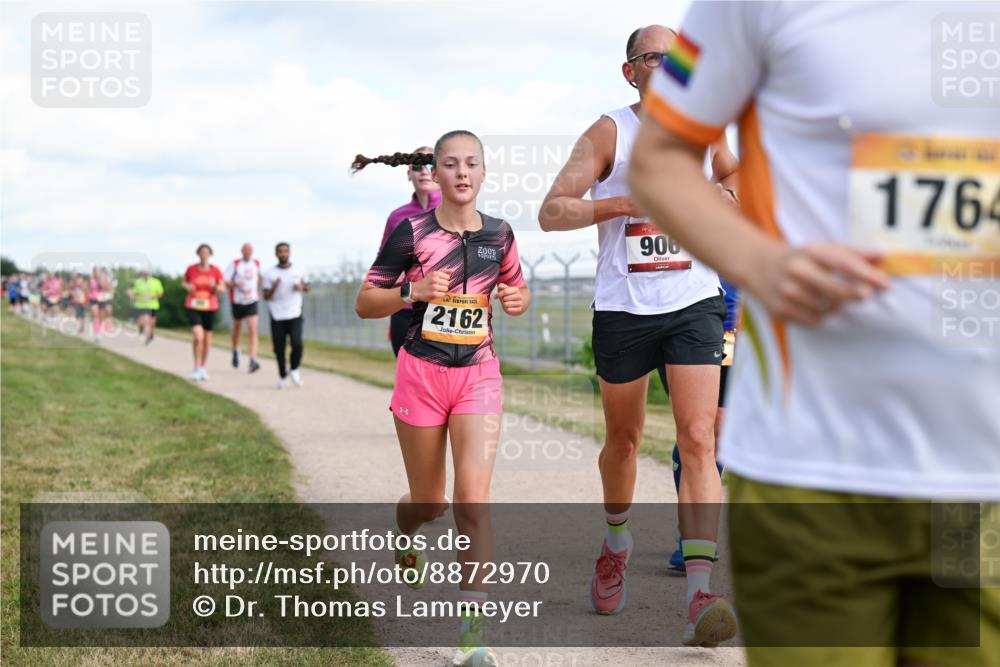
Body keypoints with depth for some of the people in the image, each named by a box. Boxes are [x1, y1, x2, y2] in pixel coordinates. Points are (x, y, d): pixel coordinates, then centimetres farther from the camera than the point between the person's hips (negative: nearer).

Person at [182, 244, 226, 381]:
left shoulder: (215, 270, -2)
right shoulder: (191, 269, -2)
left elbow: (223, 289, 2)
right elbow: (184, 282, 15)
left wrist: (215, 287, -19)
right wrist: (187, 286, -8)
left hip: (210, 308, 2)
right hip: (193, 307, -2)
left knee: (207, 339, 10)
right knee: (198, 336, -19)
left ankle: (202, 367, 29)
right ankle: (197, 368, -5)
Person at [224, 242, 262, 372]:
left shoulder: (256, 264, 6)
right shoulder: (235, 264, -5)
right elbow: (226, 282, -8)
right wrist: (236, 284, -25)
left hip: (252, 300, 1)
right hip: (237, 301, -1)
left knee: (252, 331, -13)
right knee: (237, 329, 16)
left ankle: (253, 361, -21)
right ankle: (235, 351, 44)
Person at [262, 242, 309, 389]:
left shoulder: (298, 271, 5)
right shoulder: (270, 274, 1)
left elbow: (307, 286, 21)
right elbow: (266, 297, 0)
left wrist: (301, 287, -2)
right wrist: (274, 287, -19)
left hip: (295, 315, 0)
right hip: (277, 316, 0)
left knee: (297, 344, -15)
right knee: (279, 348, 3)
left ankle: (294, 369, 10)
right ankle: (282, 375, 23)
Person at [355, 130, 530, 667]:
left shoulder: (498, 234, 3)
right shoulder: (412, 232, -6)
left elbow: (519, 290, 19)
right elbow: (364, 303, -3)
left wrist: (518, 300, -5)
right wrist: (413, 291, -21)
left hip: (479, 376, 1)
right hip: (421, 374, -1)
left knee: (473, 500, -13)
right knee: (428, 502, 10)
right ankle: (404, 531, 50)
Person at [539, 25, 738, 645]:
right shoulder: (609, 133, -3)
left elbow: (733, 177, 28)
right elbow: (551, 212, -7)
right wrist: (625, 204, -19)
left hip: (695, 302, 1)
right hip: (623, 309, -1)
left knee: (698, 441, -13)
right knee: (624, 441, 14)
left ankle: (701, 598, -19)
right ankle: (617, 545, 43)